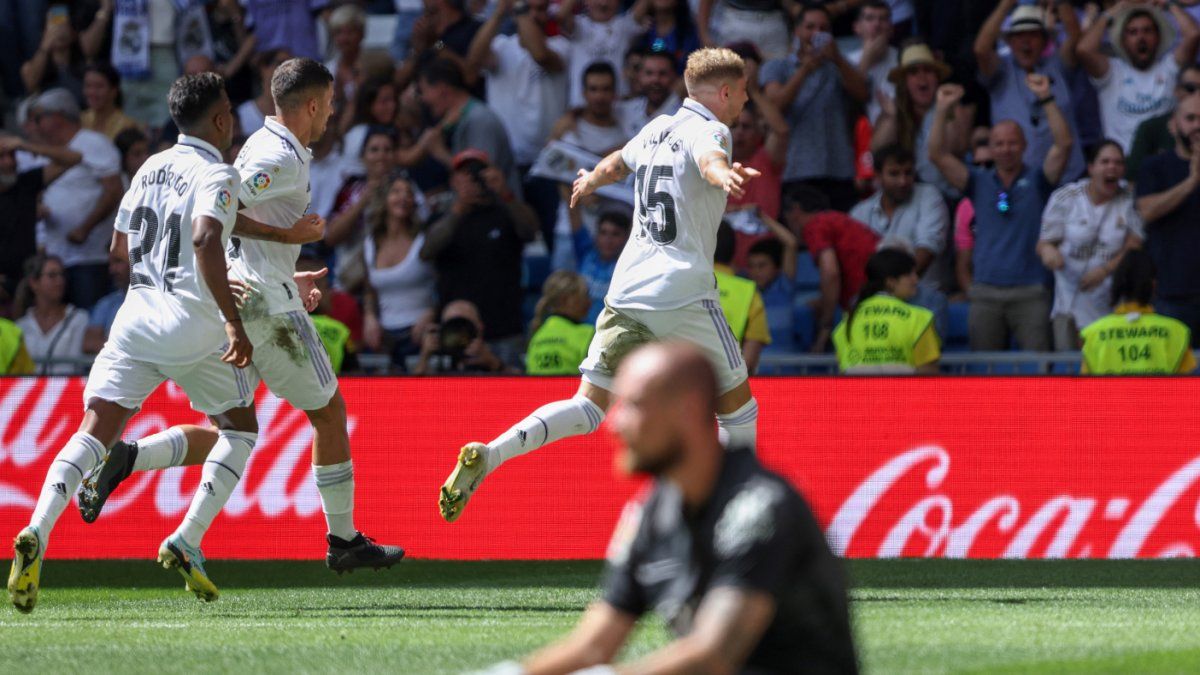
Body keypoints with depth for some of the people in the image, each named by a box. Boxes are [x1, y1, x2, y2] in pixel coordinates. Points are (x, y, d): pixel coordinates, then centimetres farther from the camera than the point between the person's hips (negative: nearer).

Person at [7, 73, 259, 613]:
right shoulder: (216, 176, -7)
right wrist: (233, 321, -25)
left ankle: (37, 534, -29)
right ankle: (185, 542, 2)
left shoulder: (151, 167, 14)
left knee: (94, 432, -5)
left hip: (136, 321, 5)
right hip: (193, 329, -5)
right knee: (240, 430, 17)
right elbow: (206, 242, -25)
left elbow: (120, 245, 23)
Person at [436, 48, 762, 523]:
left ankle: (488, 456, -18)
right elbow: (709, 160, -30)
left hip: (626, 291, 7)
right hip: (683, 294, -7)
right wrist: (724, 174, -54)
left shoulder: (659, 128, 17)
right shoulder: (708, 130, -5)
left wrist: (589, 182, 60)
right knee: (739, 411, 9)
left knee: (587, 411, 3)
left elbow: (615, 165, 37)